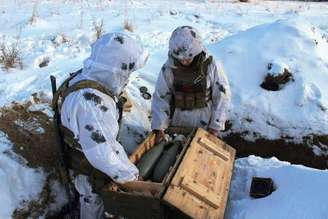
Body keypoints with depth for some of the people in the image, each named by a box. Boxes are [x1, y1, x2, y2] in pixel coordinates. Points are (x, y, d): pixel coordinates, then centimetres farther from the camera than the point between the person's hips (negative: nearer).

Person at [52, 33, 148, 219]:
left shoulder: (86, 78, -12)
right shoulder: (90, 103, -41)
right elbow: (102, 156, -40)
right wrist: (131, 175, -25)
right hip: (89, 169, -8)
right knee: (94, 202, 20)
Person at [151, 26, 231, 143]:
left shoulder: (211, 66, -16)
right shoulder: (169, 68, -12)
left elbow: (222, 96, -9)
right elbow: (160, 97, -7)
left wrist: (216, 125, -8)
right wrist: (159, 126, -13)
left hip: (204, 123, -1)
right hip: (177, 122, 2)